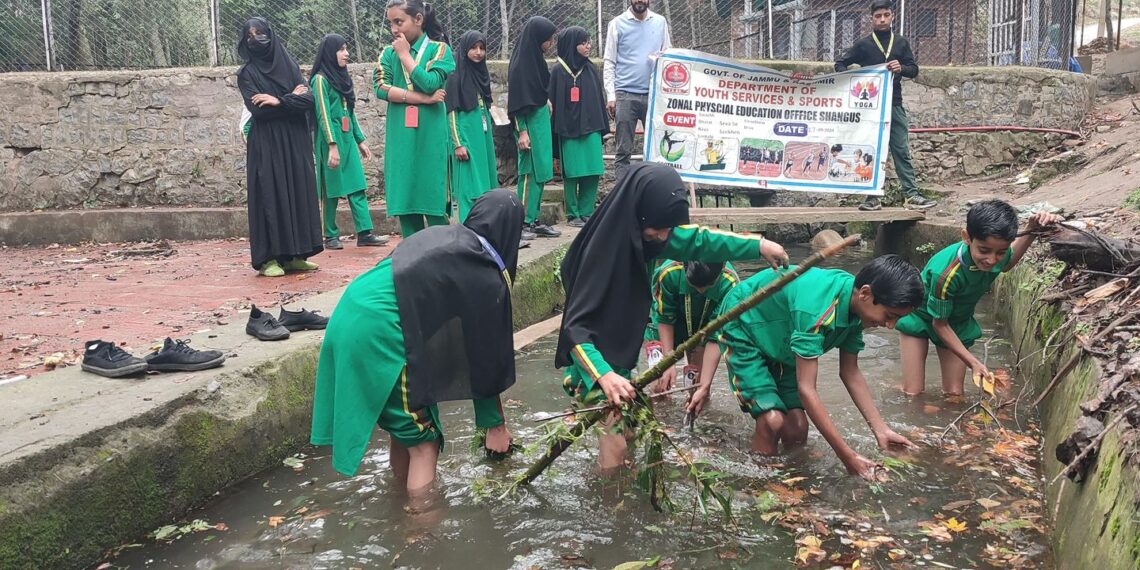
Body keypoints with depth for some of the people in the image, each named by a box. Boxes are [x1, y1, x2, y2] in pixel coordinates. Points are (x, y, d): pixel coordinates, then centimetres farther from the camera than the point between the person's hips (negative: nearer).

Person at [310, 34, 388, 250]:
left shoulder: (342, 77, 17)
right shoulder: (320, 79, -7)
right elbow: (323, 114, -14)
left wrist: (360, 140, 17)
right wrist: (332, 145, -20)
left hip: (348, 138, 7)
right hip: (331, 138, -7)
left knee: (357, 185, 0)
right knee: (332, 189, -1)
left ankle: (364, 232, -2)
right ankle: (331, 236, 7)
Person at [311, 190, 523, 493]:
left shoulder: (441, 236, 17)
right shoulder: (486, 278, -3)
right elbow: (485, 353, 2)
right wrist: (495, 424, 12)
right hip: (380, 335, -8)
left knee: (405, 430, 23)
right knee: (424, 444, 5)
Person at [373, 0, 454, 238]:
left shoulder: (438, 49, 1)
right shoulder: (388, 53, 11)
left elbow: (430, 83, -14)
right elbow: (381, 88, -4)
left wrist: (405, 54, -6)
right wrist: (422, 98, -12)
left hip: (429, 136, -3)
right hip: (400, 137, 4)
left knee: (432, 198, -4)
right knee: (404, 199, 3)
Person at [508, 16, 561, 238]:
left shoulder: (537, 59, 13)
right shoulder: (520, 63, -13)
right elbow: (517, 100, -16)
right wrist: (521, 131, -19)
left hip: (541, 121, 9)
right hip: (529, 123, -9)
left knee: (541, 172, 9)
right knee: (530, 172, -6)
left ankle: (534, 220, 15)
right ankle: (524, 223, -1)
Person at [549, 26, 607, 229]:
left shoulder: (590, 69, 10)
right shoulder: (558, 71, -3)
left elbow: (600, 98, 14)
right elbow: (553, 102, -5)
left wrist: (602, 127, 10)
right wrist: (557, 132, -10)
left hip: (590, 128, 4)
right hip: (569, 129, -4)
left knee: (592, 173, 1)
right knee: (572, 173, 0)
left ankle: (586, 212, 11)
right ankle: (573, 214, 10)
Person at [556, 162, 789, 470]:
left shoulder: (647, 234, -11)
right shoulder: (602, 251, -32)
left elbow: (696, 240, 5)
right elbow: (575, 326, -33)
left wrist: (759, 245, 3)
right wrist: (604, 375, -46)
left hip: (626, 351, 8)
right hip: (597, 359, -8)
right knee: (615, 446, -8)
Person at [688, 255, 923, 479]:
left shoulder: (856, 305, -14)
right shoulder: (816, 308, -40)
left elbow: (850, 372, -1)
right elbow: (806, 389, -37)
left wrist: (881, 429, -8)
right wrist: (849, 457, -35)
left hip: (778, 338, 7)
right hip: (742, 329, -7)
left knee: (796, 429, -4)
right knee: (772, 419, -22)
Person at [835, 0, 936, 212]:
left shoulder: (901, 43, 12)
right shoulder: (863, 45, 5)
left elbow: (914, 70, 10)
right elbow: (840, 65, 8)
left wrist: (901, 68, -13)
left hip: (895, 105, 2)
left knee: (902, 151, 0)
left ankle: (911, 194, -1)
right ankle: (872, 197, 6)